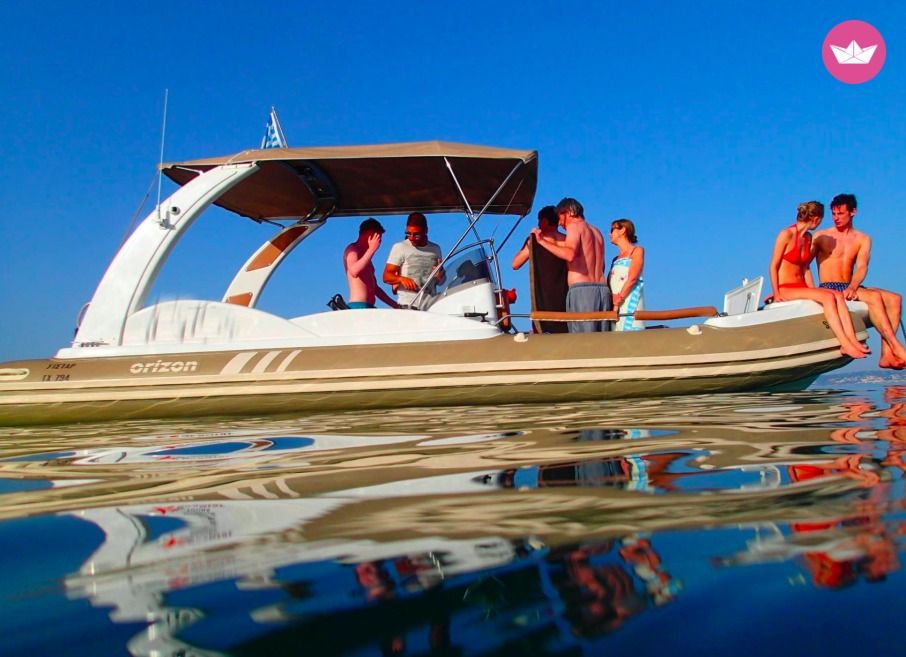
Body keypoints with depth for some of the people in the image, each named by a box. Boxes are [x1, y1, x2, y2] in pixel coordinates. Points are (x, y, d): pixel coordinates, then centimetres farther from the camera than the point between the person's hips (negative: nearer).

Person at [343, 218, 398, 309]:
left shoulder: (365, 255, 26)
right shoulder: (353, 249, 0)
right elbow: (354, 272, -22)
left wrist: (396, 305, 23)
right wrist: (372, 249, -19)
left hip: (369, 308, 9)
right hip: (358, 307, -9)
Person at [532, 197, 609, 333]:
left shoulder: (574, 226, 1)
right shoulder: (596, 232, 24)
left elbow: (570, 255, -18)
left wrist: (542, 241, -10)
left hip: (582, 289, -7)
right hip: (603, 289, 7)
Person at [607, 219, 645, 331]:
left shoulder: (637, 251, 8)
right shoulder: (616, 258, 27)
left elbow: (632, 278, -6)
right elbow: (609, 282, 15)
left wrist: (619, 300, -15)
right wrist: (612, 302, -6)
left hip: (629, 300, -6)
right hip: (614, 302, 6)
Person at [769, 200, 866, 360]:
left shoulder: (808, 238, 15)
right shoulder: (786, 234, -9)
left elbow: (805, 267, 17)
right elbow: (774, 266, -9)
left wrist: (813, 290, 5)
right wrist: (776, 293, -14)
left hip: (801, 287, 7)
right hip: (785, 289, -7)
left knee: (838, 295, -18)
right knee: (828, 297, -26)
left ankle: (852, 342, -27)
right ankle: (845, 344, -29)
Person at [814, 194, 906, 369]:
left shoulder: (863, 239, 14)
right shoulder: (821, 236, 5)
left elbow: (862, 268, -2)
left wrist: (852, 287, -22)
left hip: (849, 288, 5)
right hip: (828, 289, -5)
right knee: (874, 296, -28)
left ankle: (887, 354, -28)